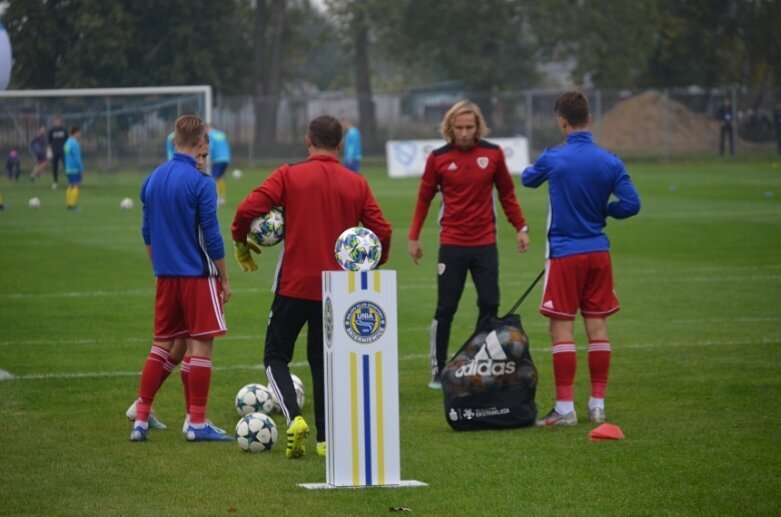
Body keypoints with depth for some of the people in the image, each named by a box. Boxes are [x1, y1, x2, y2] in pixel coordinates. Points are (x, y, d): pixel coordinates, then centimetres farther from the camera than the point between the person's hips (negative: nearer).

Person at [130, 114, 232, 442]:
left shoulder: (153, 179, 6)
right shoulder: (200, 183, -14)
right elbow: (211, 236, -13)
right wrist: (224, 280, -4)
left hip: (166, 276, 6)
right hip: (198, 276, -6)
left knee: (162, 345, 13)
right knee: (201, 345, 0)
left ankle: (141, 419, 10)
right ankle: (197, 424, 2)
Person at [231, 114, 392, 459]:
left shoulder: (289, 176, -5)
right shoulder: (357, 184, 2)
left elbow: (248, 209, -14)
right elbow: (382, 232, 1)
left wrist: (240, 244, 4)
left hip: (294, 285, -3)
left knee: (276, 355, 9)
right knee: (323, 361, 15)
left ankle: (293, 418, -14)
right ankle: (325, 438, 11)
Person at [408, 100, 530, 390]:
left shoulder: (492, 154, 1)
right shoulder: (439, 158, -2)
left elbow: (507, 194, 10)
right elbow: (424, 198, 5)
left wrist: (520, 227, 6)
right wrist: (414, 237, 4)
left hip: (485, 244, 2)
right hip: (452, 245, -2)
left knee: (489, 305, 0)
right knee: (445, 310, 0)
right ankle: (438, 371, 7)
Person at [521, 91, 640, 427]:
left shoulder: (553, 159, -9)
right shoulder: (610, 163, -3)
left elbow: (527, 179, 11)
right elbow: (631, 204, -6)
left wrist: (532, 170, 35)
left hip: (564, 253, -4)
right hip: (598, 253, 4)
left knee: (562, 329, -2)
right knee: (597, 327, 9)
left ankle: (565, 408, -4)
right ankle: (598, 405, 12)